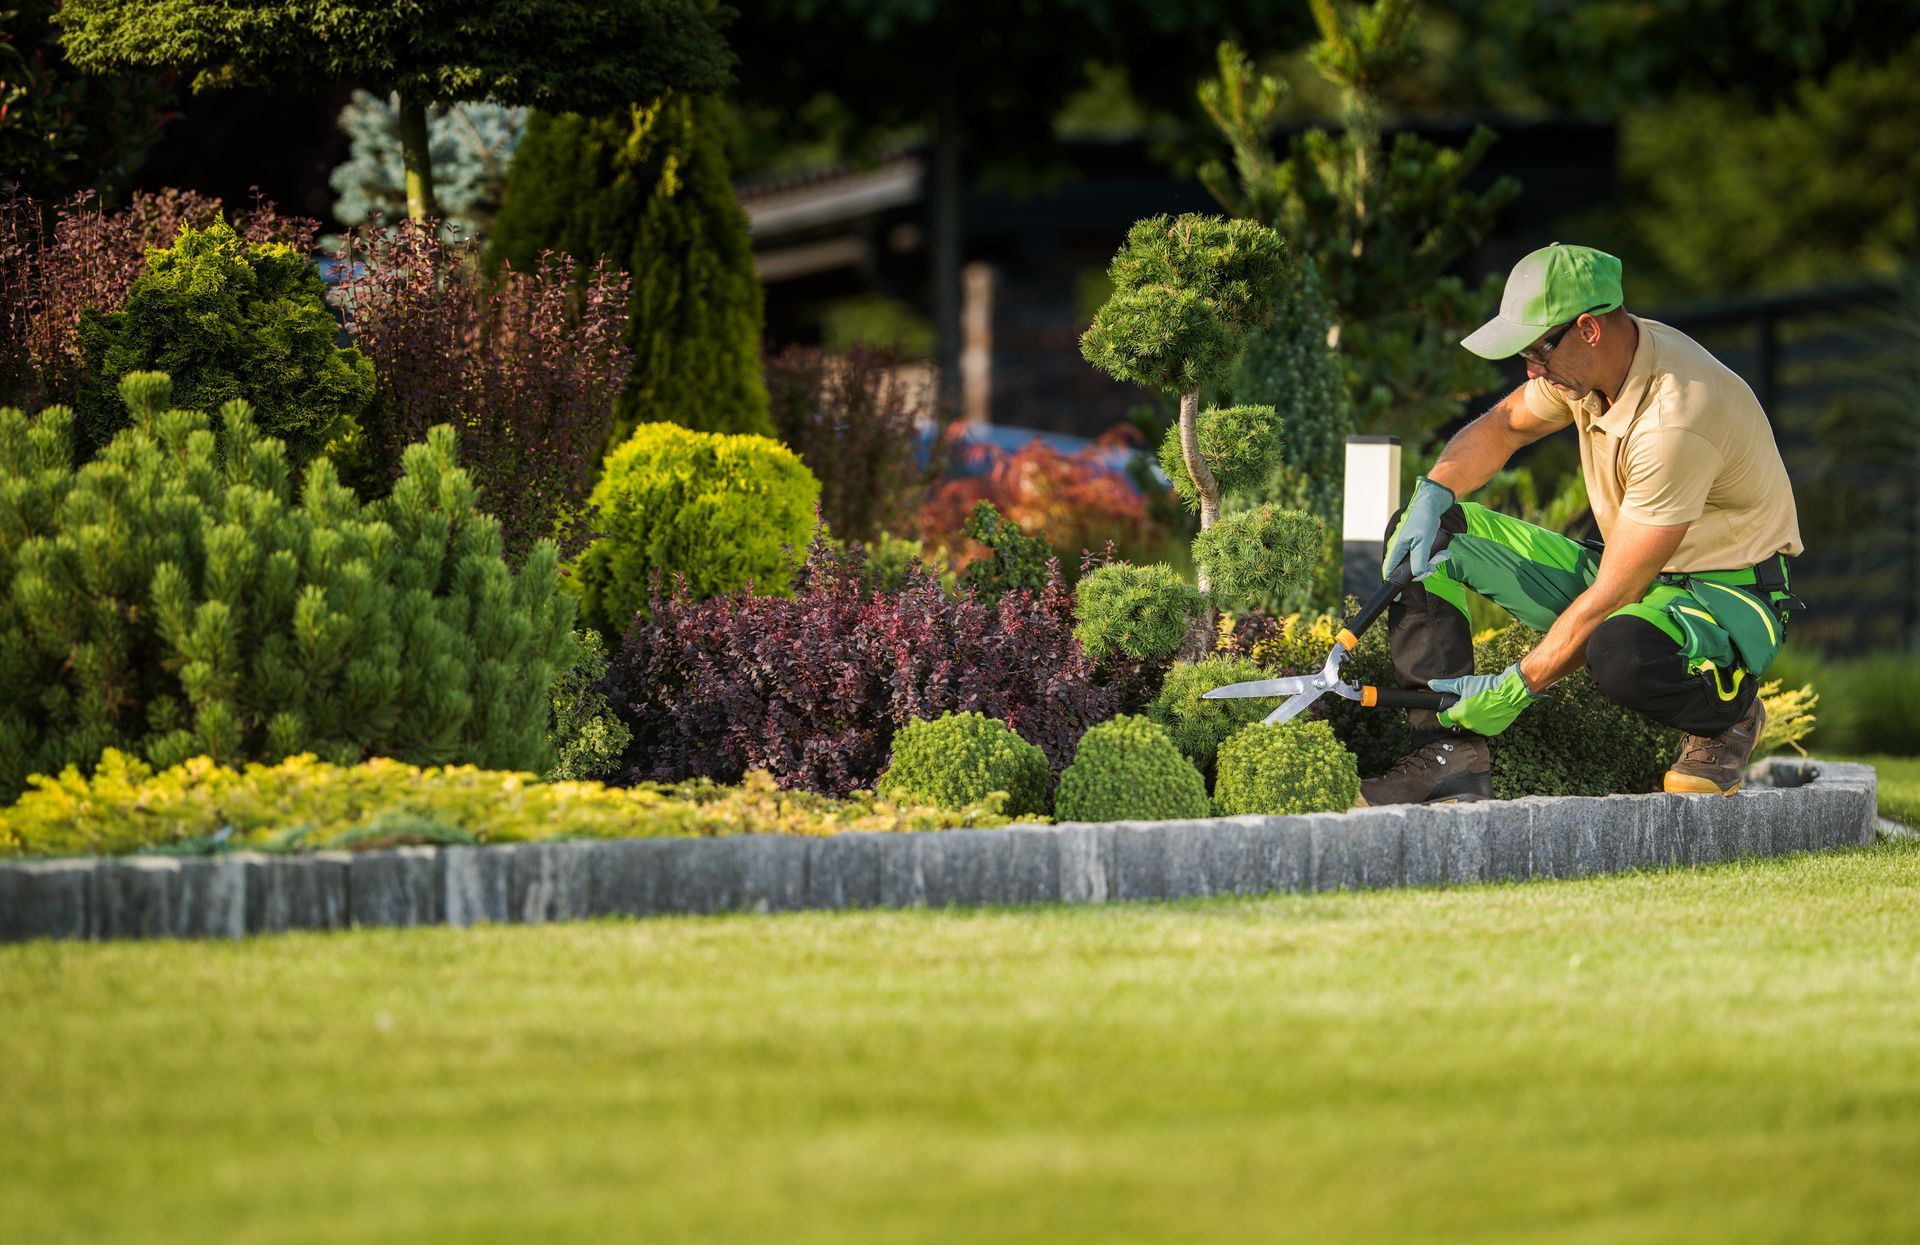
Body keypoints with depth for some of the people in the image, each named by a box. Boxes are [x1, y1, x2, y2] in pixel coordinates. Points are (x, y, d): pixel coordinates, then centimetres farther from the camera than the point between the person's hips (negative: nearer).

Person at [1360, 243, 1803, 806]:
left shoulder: (1674, 421, -32)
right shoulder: (1591, 359, -6)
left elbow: (1613, 596, -29)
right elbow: (1503, 425, 15)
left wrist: (1516, 689, -24)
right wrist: (1431, 496, -4)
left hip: (1727, 594, -8)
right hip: (1628, 572, 9)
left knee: (1620, 650, -44)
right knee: (1425, 533, -4)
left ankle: (1728, 716, -8)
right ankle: (1450, 755, -12)